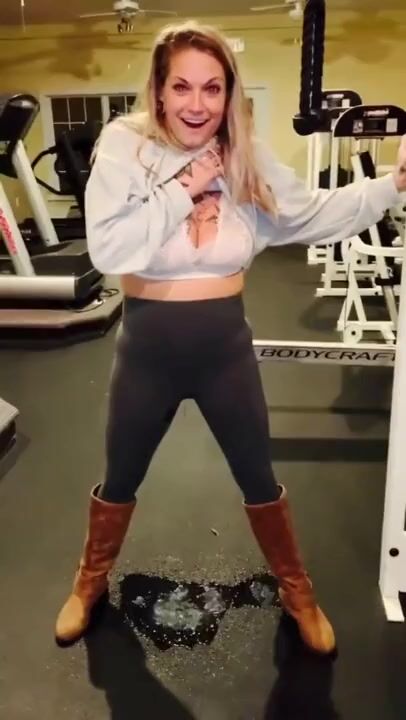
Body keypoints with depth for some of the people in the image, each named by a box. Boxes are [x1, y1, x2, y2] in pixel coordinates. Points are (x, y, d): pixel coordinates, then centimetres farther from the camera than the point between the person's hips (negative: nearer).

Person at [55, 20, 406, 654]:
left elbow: (311, 213, 3)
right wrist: (181, 191, -22)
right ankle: (91, 582, 48)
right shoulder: (125, 146, -12)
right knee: (121, 480, 19)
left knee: (258, 478, 17)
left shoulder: (246, 156, -2)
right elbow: (108, 249, -23)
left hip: (226, 343, 2)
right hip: (149, 345, -1)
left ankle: (297, 593, 42)